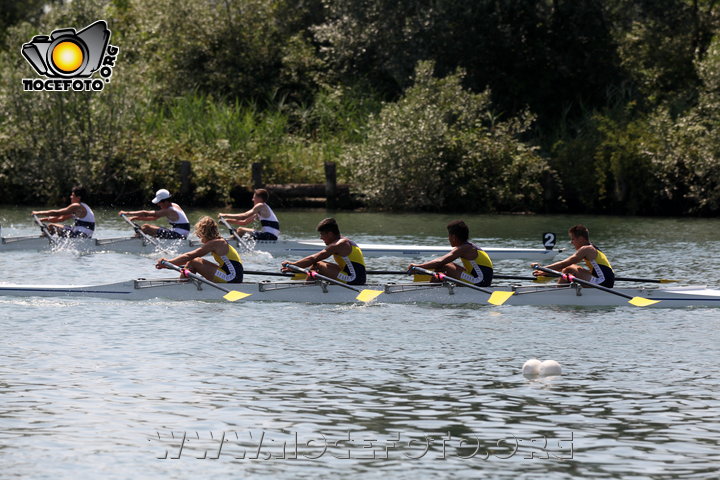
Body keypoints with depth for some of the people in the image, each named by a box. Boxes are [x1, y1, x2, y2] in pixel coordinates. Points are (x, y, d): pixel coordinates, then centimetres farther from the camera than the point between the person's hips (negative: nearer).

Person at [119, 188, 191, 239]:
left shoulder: (168, 211, -17)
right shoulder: (174, 205, 12)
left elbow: (146, 213, -18)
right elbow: (154, 217, 15)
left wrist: (127, 213, -13)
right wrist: (136, 218, 9)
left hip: (178, 235, -10)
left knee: (146, 227, -12)